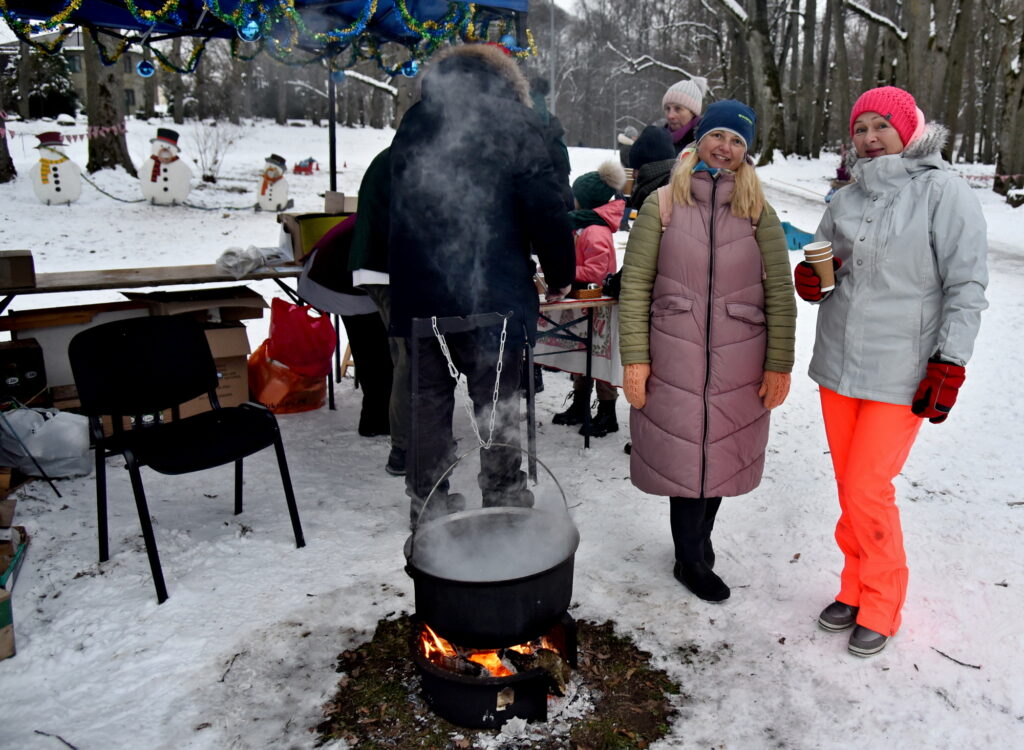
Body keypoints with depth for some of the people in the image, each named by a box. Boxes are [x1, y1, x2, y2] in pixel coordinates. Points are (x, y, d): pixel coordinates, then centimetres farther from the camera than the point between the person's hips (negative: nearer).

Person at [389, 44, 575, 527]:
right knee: (497, 400, 7)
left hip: (418, 289, 5)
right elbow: (545, 208, -8)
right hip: (492, 289, -4)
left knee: (428, 396, 12)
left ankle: (427, 502, 21)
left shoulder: (415, 120, 15)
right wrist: (560, 276, 3)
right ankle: (504, 497, 17)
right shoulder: (513, 119, -1)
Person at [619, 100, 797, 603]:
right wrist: (634, 357, -7)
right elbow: (634, 285, -1)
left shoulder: (758, 212, 6)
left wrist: (779, 364, -1)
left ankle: (697, 546, 32)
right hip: (674, 356, -1)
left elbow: (780, 293, 4)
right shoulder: (662, 206, 2)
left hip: (739, 362, 2)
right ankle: (692, 561, 25)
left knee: (721, 454, 10)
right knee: (686, 456, 5)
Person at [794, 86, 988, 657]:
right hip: (839, 362, 5)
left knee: (868, 490, -5)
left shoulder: (943, 192, -7)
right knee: (849, 487, 12)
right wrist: (811, 281, -6)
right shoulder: (846, 200, 9)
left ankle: (882, 605, 17)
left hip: (902, 373, -5)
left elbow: (967, 287, -9)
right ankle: (856, 588, 29)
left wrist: (949, 364, -14)